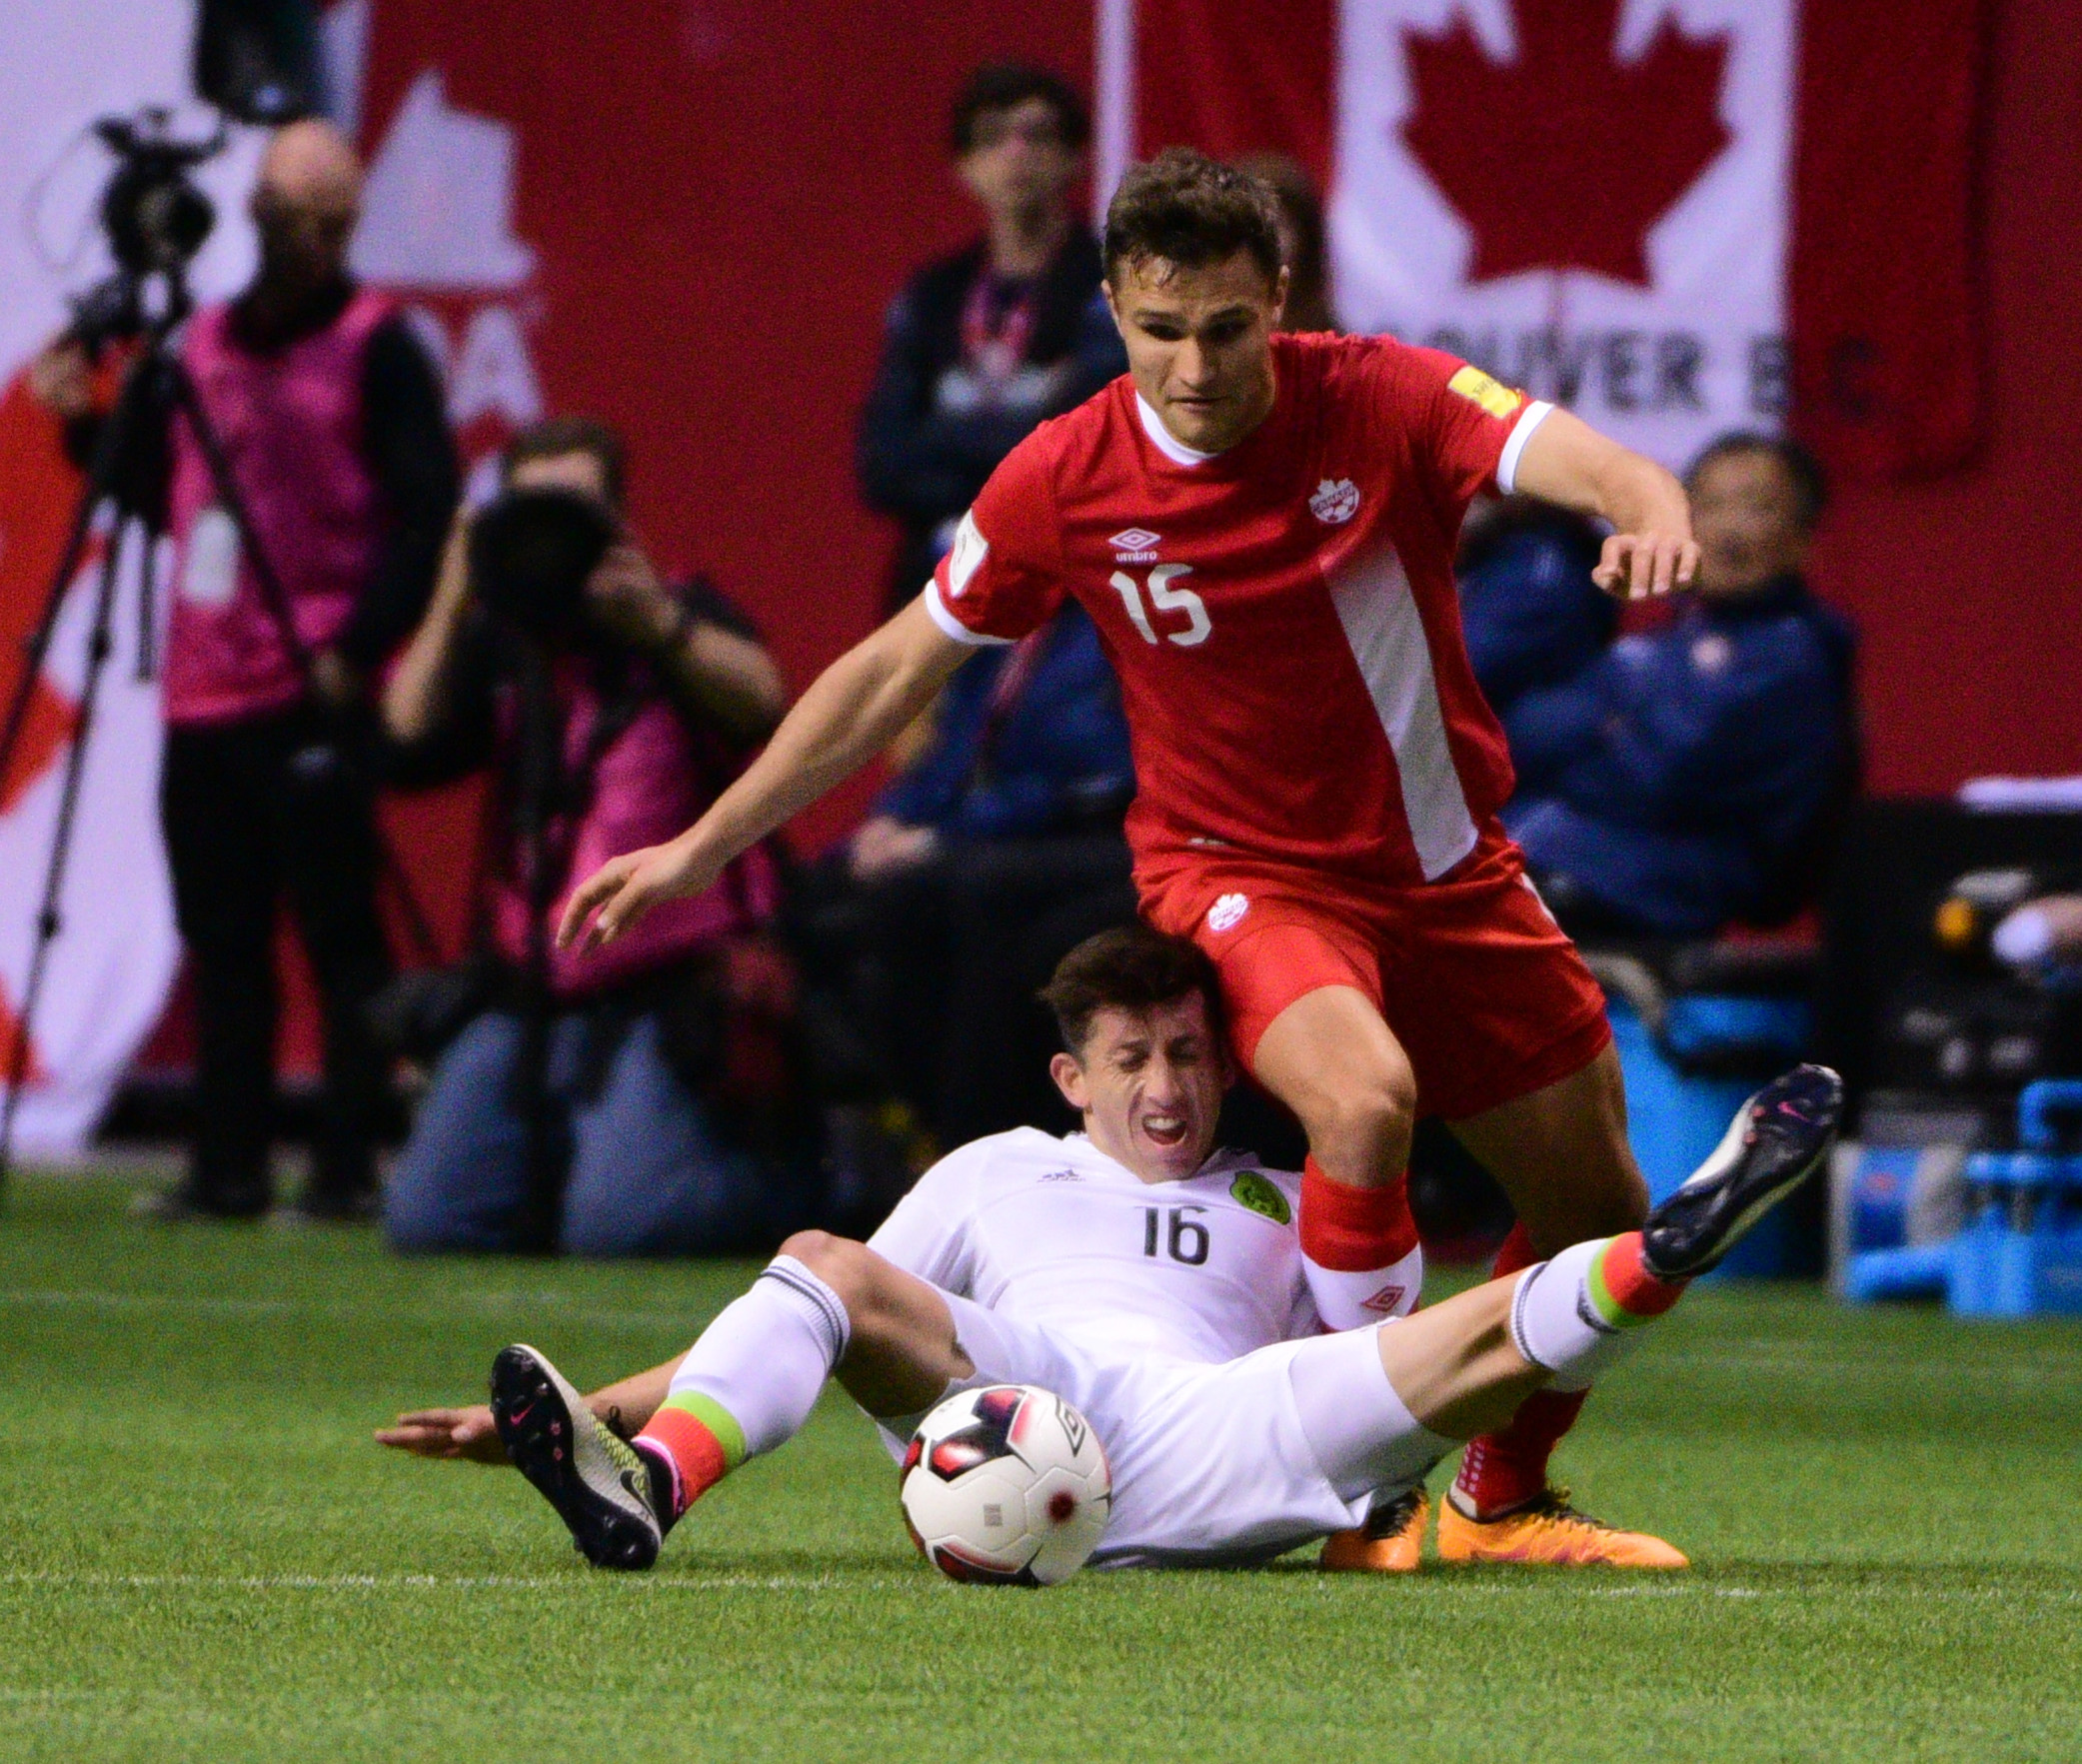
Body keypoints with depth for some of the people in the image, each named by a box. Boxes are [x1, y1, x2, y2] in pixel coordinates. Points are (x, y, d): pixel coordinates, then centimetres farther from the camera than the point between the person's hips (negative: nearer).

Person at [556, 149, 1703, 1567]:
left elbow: (1576, 458, -32)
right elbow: (894, 670, -1)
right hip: (1238, 873, -3)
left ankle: (1501, 1501, 35)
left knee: (1600, 1208, 10)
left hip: (1445, 865, 3)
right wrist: (701, 847, 0)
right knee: (1365, 1098, -34)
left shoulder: (1382, 403, -15)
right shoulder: (1065, 482, -14)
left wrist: (1651, 508, -58)